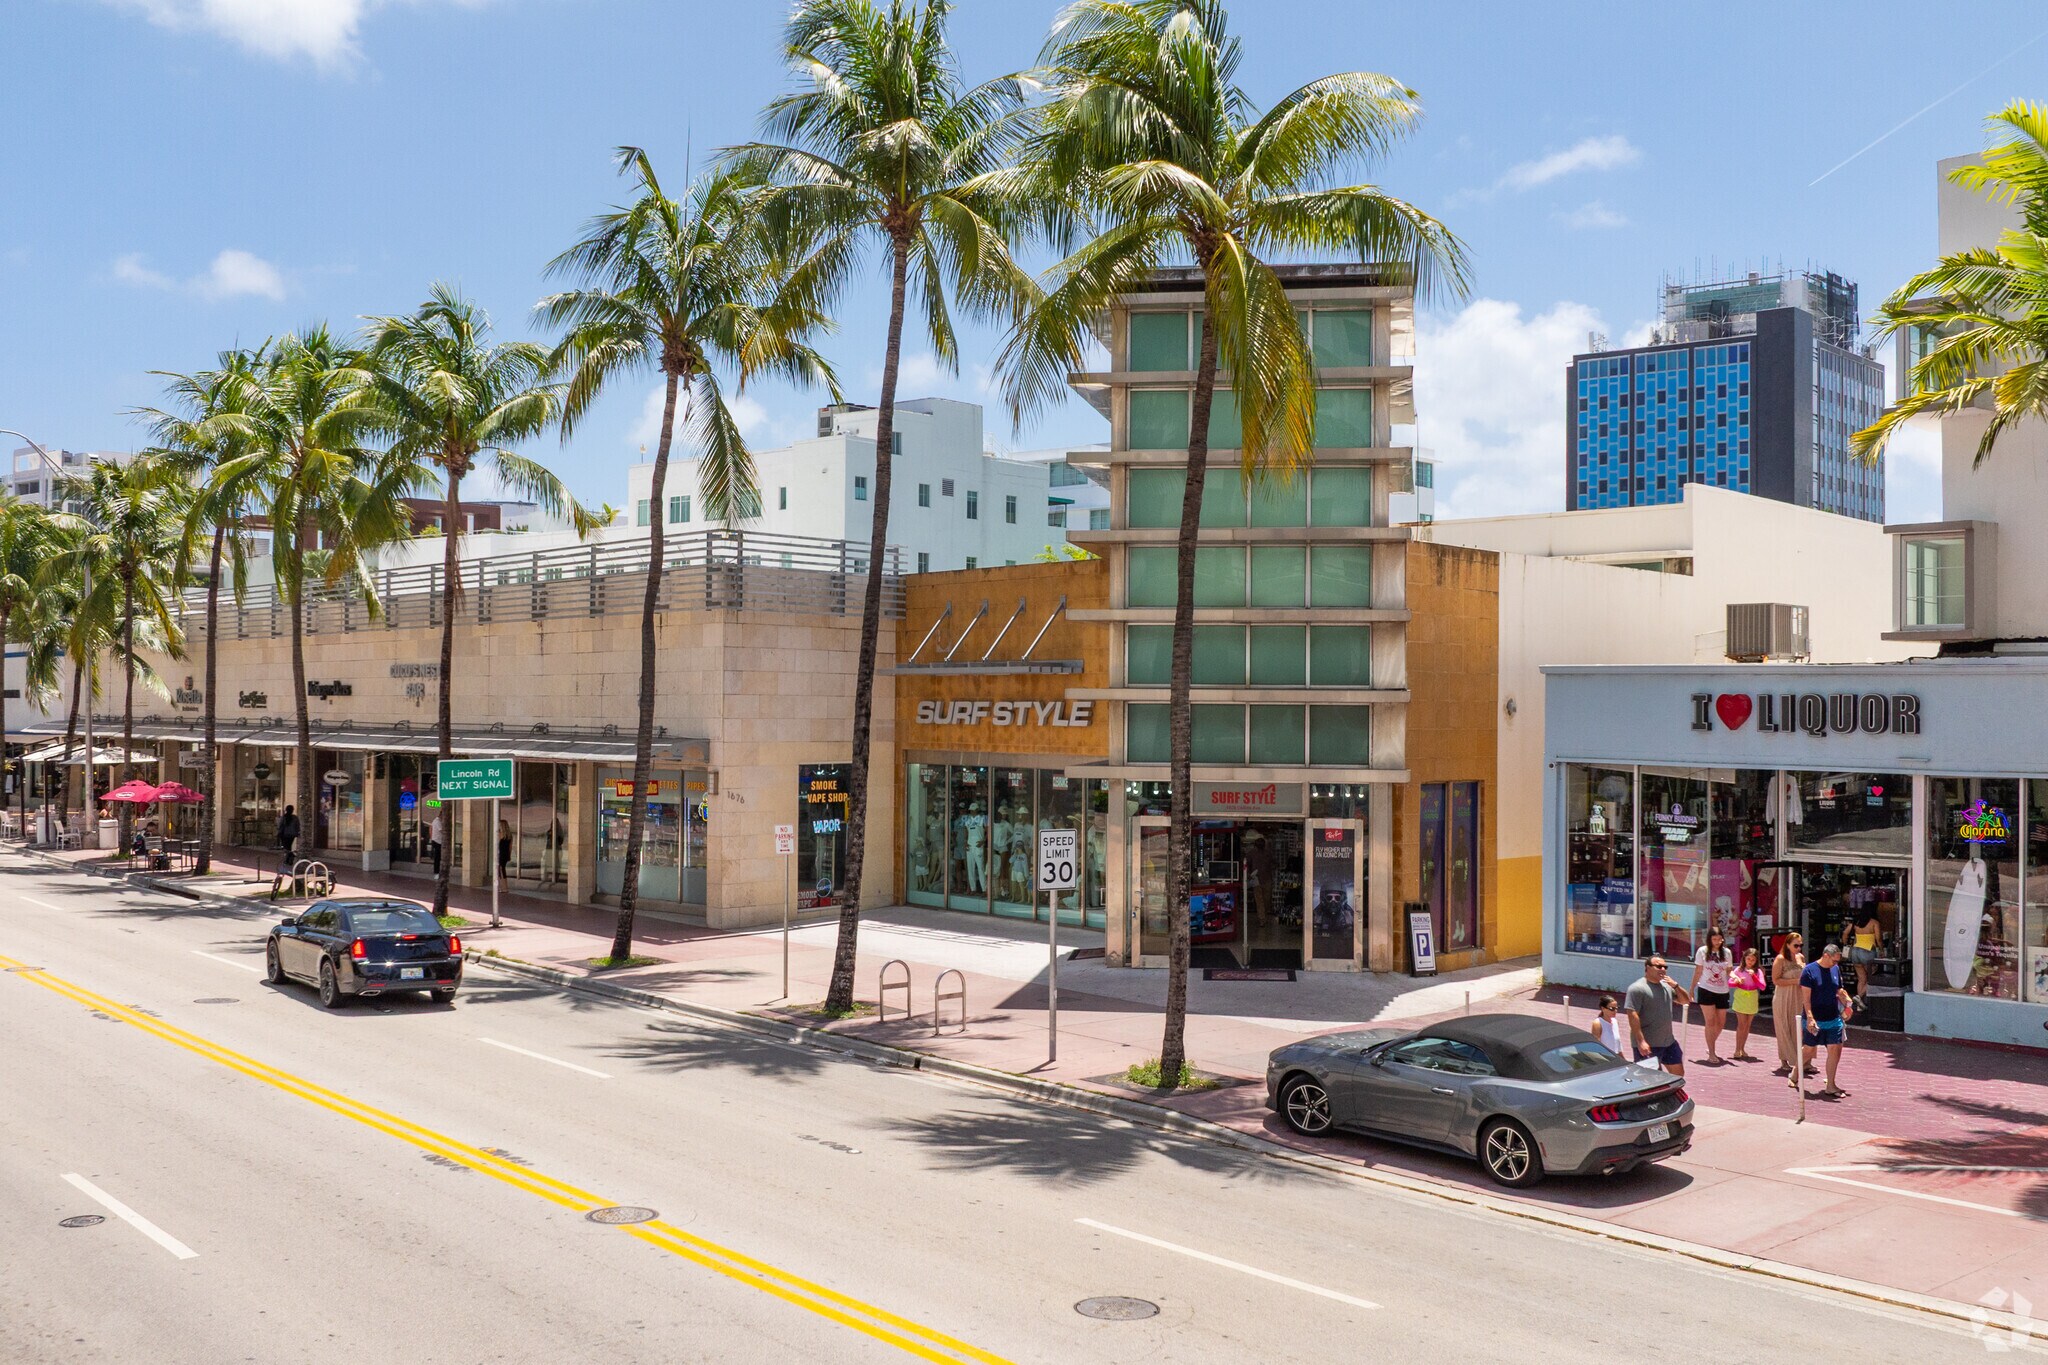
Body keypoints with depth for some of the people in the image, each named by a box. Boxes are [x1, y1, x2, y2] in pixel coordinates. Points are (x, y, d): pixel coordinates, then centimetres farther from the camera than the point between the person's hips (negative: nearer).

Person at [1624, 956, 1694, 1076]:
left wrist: (1676, 986, -4)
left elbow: (1686, 1000, 15)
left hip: (1668, 1041, 8)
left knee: (1678, 1073, 16)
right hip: (1647, 1044, -8)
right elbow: (1633, 1016, -20)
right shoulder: (1637, 988, -15)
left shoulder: (1667, 986, 12)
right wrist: (1641, 1041, -25)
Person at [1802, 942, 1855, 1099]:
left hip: (1833, 1019, 5)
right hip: (1815, 1021, -5)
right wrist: (1810, 1018, -21)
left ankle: (1830, 1086, 3)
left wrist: (1846, 1004, 1)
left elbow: (1839, 991, 18)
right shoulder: (1810, 970, -11)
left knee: (1835, 1049, -2)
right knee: (1810, 1050, 5)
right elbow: (1806, 997, -14)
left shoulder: (1836, 969, 7)